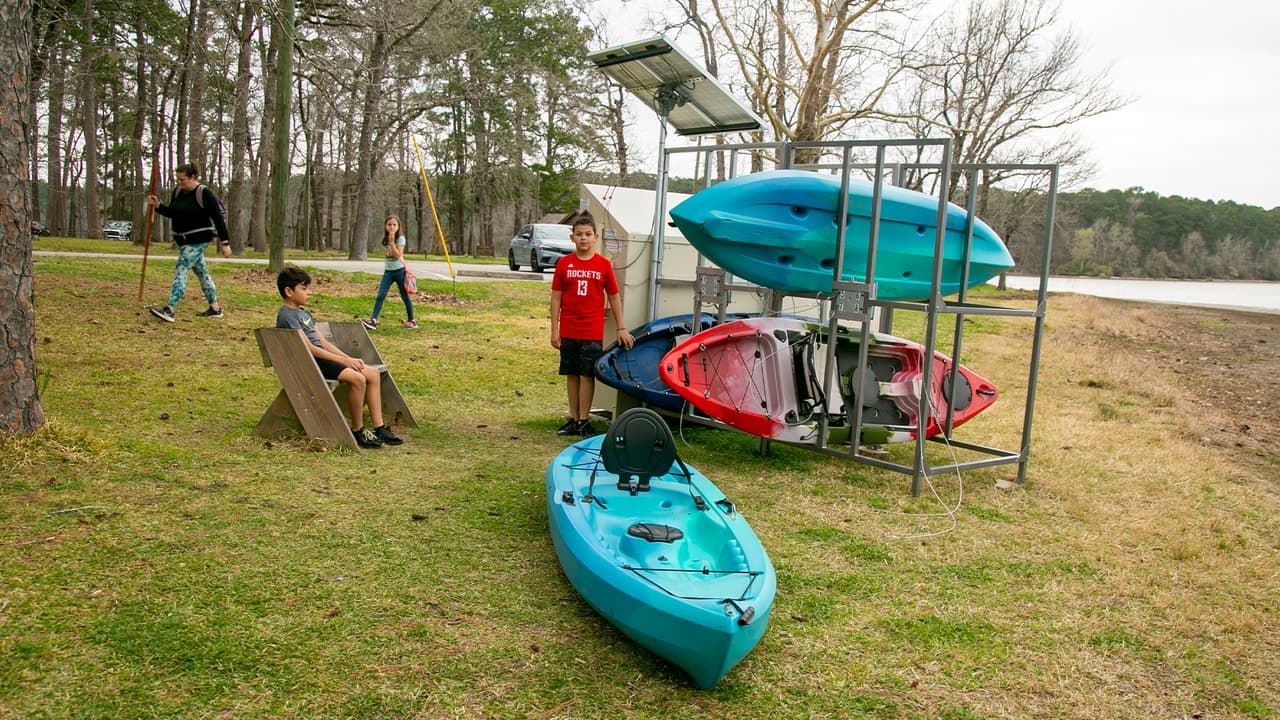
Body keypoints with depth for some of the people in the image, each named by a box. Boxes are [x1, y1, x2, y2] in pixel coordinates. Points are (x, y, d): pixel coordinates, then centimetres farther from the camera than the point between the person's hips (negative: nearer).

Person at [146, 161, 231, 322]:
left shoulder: (204, 194, -13)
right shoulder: (177, 191, 9)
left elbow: (218, 218, -14)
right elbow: (172, 213, 20)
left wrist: (225, 242, -18)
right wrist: (157, 205, 1)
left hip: (198, 239, -8)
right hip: (184, 240, 8)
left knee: (181, 271, -15)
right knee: (201, 272, 13)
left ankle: (169, 310, -21)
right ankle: (215, 308, 22)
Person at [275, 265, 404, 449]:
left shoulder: (304, 314, 20)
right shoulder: (287, 315, -10)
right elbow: (309, 348, -17)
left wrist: (349, 358, 5)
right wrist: (344, 360, -17)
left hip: (322, 358, 10)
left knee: (373, 374, -1)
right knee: (357, 378, -28)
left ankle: (379, 428, -1)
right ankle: (357, 431, -14)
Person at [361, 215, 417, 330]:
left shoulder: (400, 238, -8)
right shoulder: (384, 239, 8)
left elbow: (397, 255, -19)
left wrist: (392, 242, -23)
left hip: (399, 271, -4)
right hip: (388, 272, 5)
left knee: (405, 296, 5)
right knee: (380, 296, -8)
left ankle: (411, 321, 17)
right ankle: (373, 320, -15)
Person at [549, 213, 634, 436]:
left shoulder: (604, 264, 0)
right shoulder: (564, 263, 2)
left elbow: (614, 297, 6)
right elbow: (556, 298, 4)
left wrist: (620, 329, 4)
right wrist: (554, 330, 1)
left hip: (593, 331, -2)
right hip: (568, 331, 2)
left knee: (587, 375, -1)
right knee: (571, 375, 8)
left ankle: (584, 421, 8)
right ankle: (573, 419, 17)